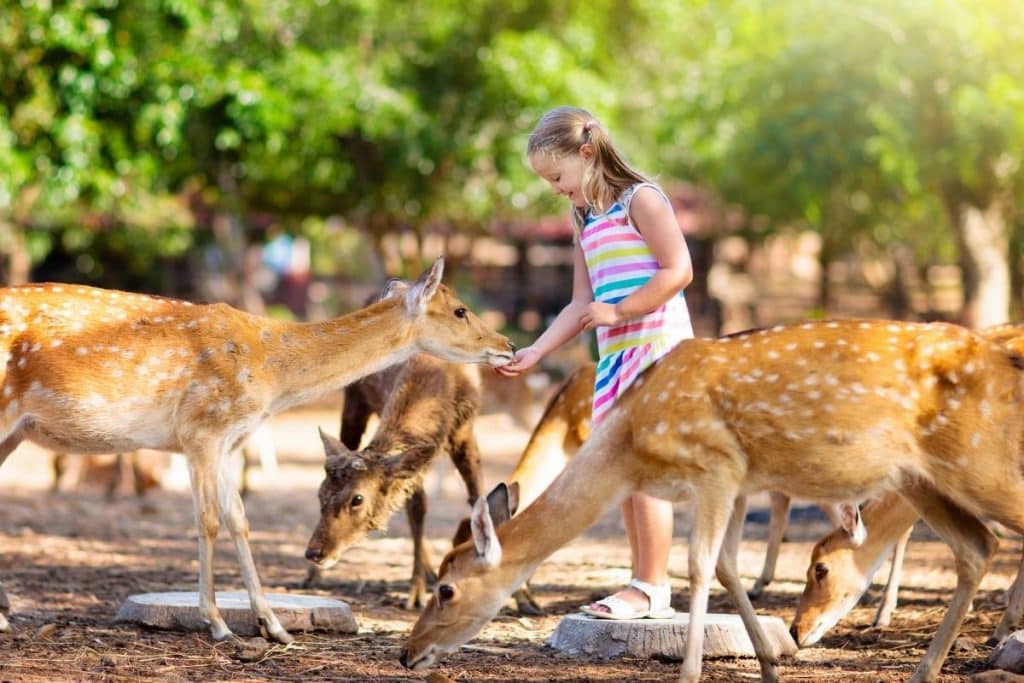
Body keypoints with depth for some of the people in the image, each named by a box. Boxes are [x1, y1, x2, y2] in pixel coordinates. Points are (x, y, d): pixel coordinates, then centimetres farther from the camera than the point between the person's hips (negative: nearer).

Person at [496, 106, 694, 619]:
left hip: (657, 344, -9)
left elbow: (678, 269, -16)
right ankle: (644, 584, 14)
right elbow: (581, 304, 19)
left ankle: (653, 588, -8)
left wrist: (617, 311, -16)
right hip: (615, 354, 9)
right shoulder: (585, 221, 19)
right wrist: (535, 352, 10)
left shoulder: (640, 200, -7)